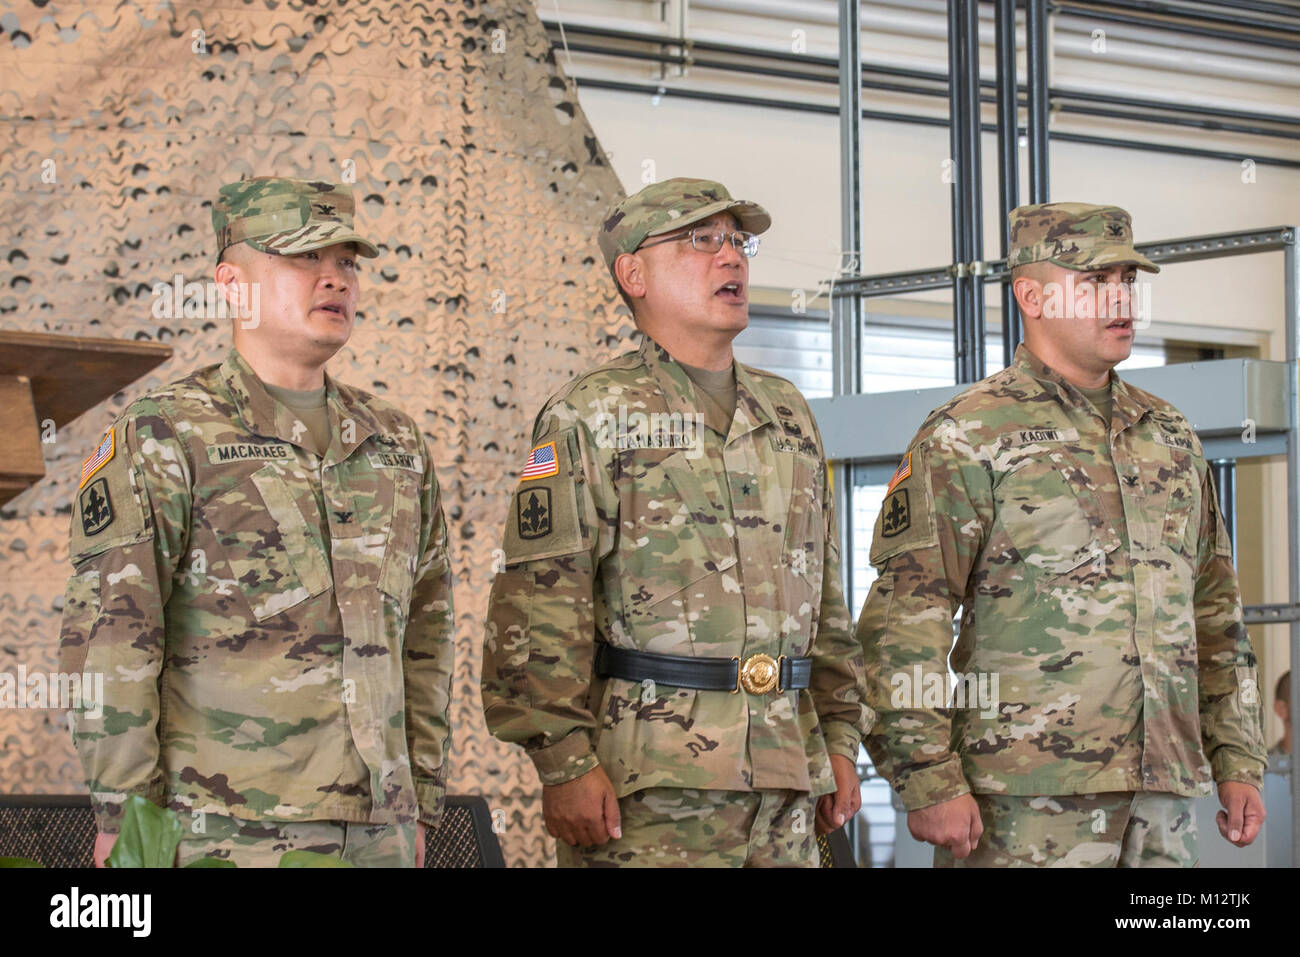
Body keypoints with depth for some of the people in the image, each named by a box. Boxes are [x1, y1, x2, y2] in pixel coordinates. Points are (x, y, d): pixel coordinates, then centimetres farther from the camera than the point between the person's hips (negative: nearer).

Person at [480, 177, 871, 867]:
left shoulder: (787, 415, 18)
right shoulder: (591, 416, -1)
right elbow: (539, 602, -9)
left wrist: (838, 737, 15)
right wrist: (564, 759, -17)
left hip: (784, 784, 6)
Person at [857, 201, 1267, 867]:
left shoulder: (1168, 435, 17)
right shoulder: (967, 437, -3)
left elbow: (1215, 611, 22)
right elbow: (902, 623, -9)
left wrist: (1239, 762, 14)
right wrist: (928, 782, -16)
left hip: (1163, 790, 6)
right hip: (1027, 796, -6)